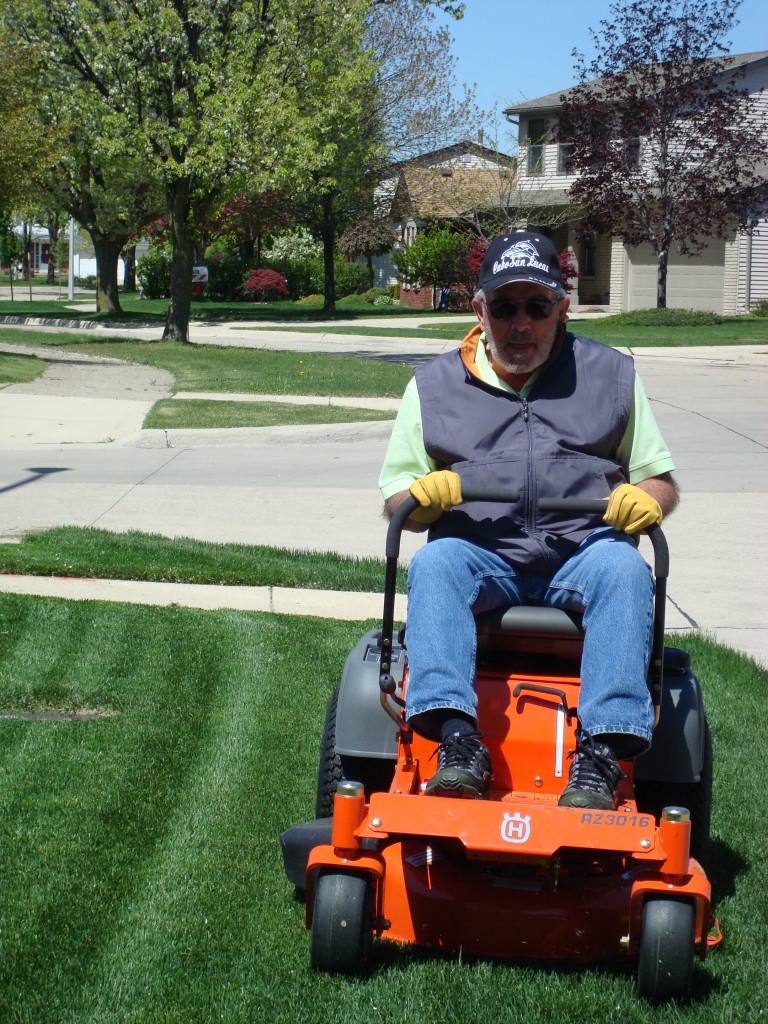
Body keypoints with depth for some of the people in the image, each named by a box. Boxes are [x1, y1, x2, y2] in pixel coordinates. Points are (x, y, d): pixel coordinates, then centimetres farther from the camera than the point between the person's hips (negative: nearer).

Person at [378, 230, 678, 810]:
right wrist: (423, 495, -12)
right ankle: (457, 738, -44)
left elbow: (662, 480, 18)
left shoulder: (610, 375, 17)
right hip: (481, 554, 0)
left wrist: (645, 499, -8)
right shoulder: (435, 385, 16)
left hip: (581, 552, 0)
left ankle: (603, 750, -40)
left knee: (623, 567, -33)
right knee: (434, 562, -32)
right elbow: (396, 499, 14)